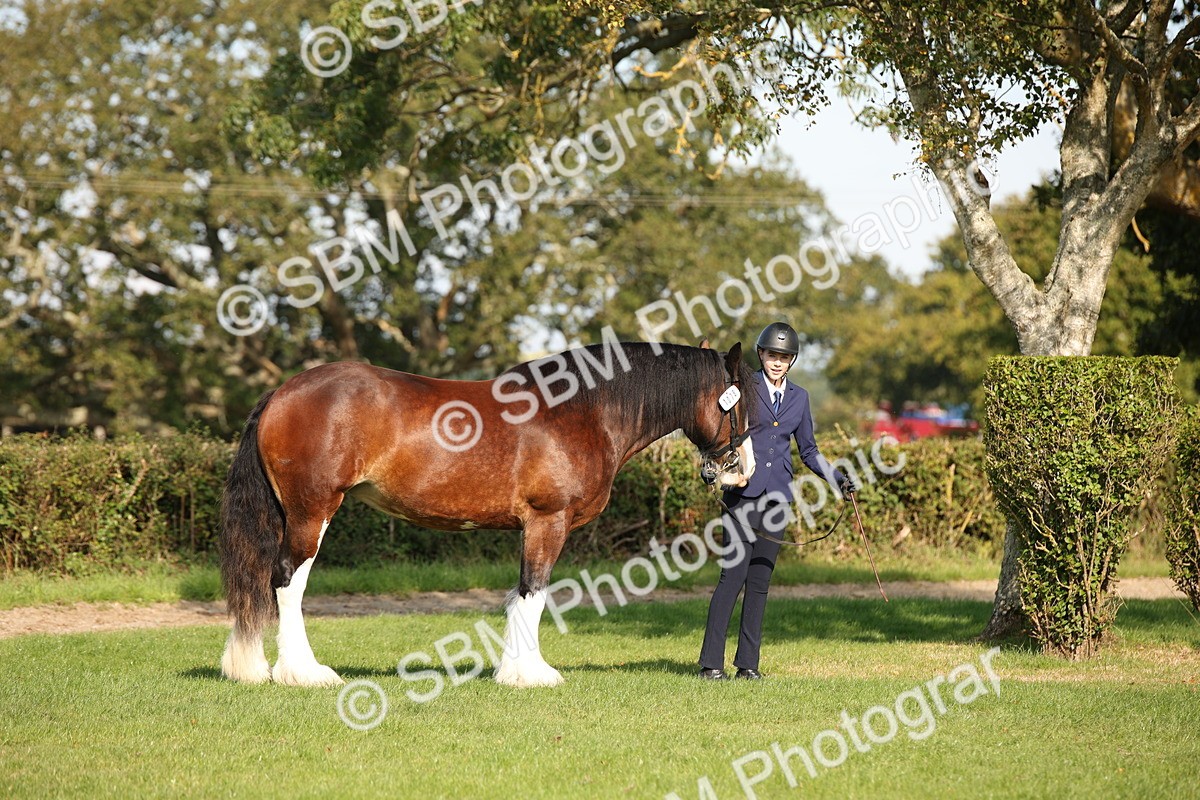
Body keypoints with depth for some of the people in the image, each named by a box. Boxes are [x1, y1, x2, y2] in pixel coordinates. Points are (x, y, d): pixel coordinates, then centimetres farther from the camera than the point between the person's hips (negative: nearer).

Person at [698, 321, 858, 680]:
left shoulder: (799, 398, 13)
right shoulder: (743, 388, 0)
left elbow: (808, 451, 19)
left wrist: (838, 479, 8)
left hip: (777, 496, 4)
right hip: (743, 493, -4)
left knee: (760, 580, 4)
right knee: (734, 573, -11)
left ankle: (748, 662, 8)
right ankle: (711, 661, -9)